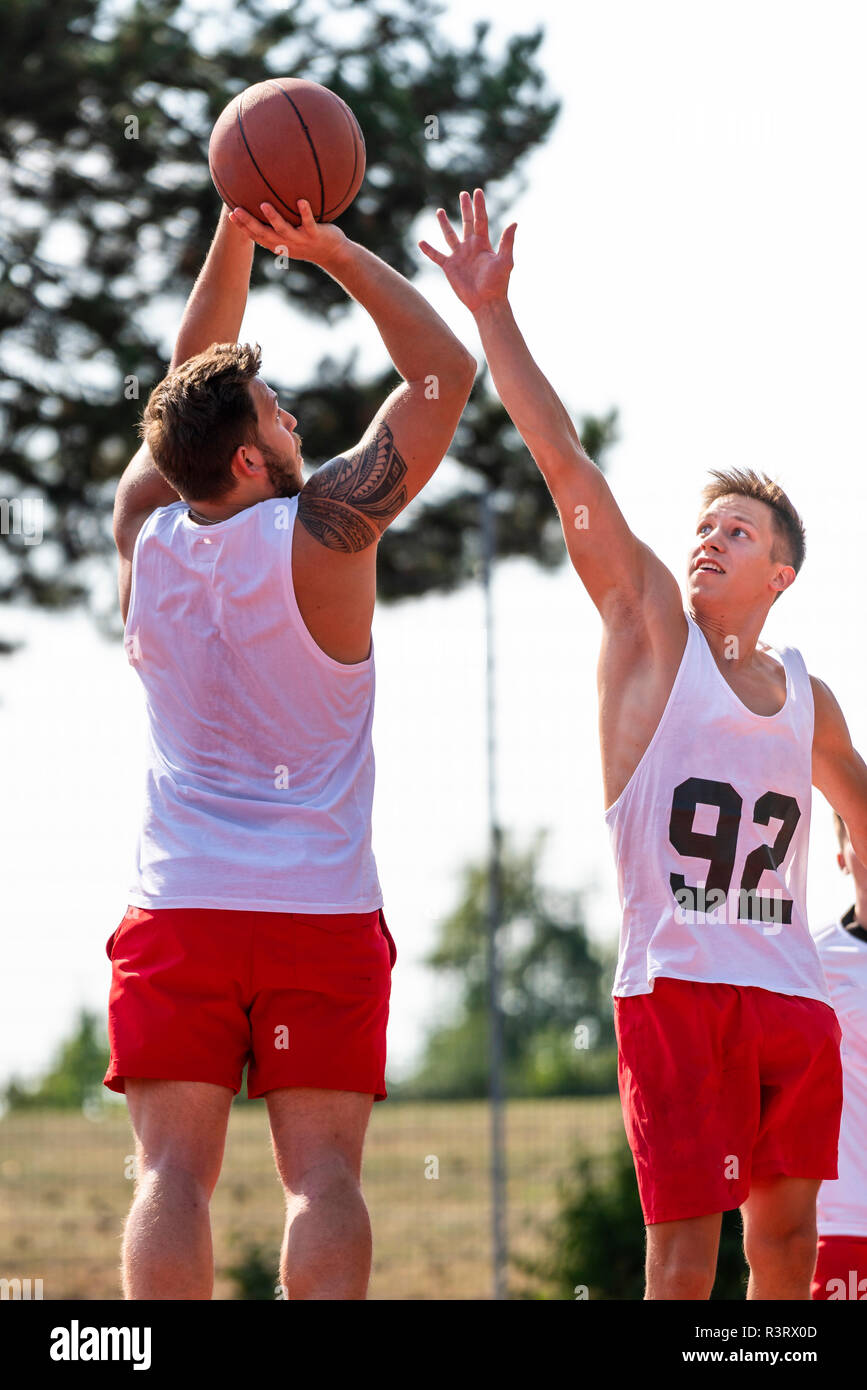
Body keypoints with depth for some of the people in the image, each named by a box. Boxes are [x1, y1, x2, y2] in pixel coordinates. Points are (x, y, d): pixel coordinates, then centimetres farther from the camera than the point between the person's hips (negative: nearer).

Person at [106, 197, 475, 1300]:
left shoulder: (145, 534, 1)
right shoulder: (323, 530, -9)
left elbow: (192, 386, 18)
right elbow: (443, 373, -1)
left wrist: (235, 235, 16)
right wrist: (337, 254, 1)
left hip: (176, 909, 2)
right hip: (324, 908, -2)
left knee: (173, 1170, -4)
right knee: (323, 1175, -3)